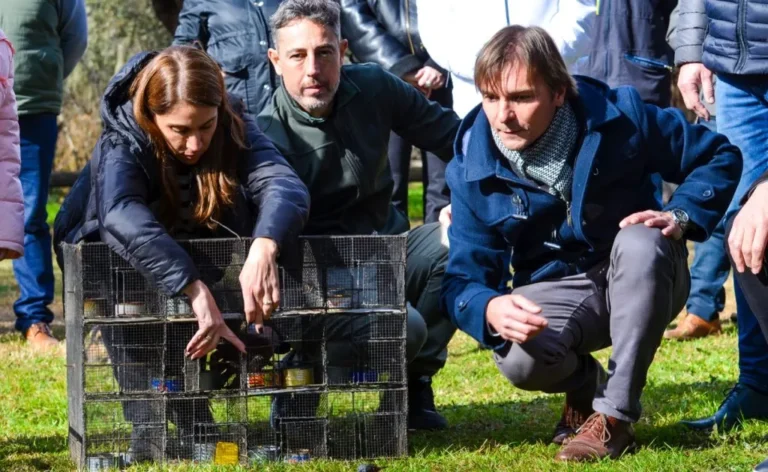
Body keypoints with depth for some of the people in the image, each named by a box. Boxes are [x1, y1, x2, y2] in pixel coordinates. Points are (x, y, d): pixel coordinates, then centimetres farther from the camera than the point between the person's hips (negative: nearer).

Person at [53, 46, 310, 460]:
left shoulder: (235, 130, -21)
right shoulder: (122, 146, -30)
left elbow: (284, 185, -38)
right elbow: (122, 217, -51)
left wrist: (263, 249, -61)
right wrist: (196, 290, -63)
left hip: (207, 266, 2)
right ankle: (147, 431, -27)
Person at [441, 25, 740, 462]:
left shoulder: (618, 115, -16)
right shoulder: (474, 169, -13)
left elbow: (719, 156, -4)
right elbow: (464, 280, -13)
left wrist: (680, 217, -23)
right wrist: (490, 308, -38)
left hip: (640, 281, 0)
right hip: (556, 293, 1)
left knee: (640, 242, -37)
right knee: (520, 359, -33)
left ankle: (615, 413, -27)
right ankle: (586, 383, 6)